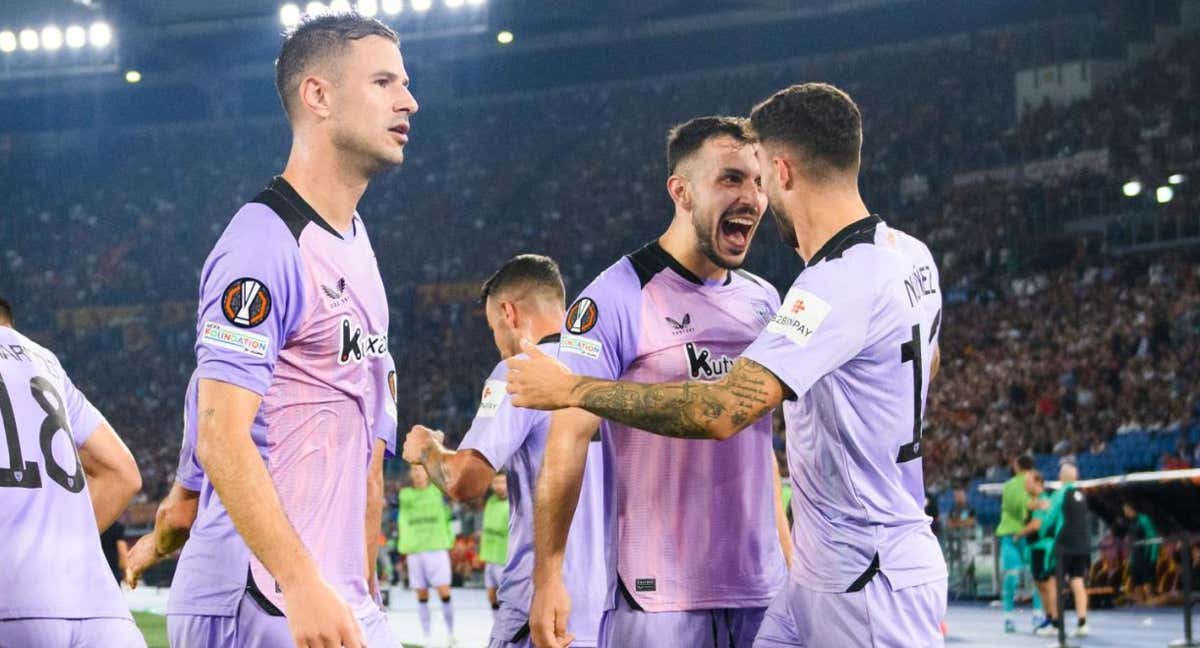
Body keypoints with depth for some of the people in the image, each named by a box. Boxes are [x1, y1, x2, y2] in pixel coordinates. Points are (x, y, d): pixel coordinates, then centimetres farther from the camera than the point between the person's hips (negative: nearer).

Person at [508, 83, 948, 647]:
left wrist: (572, 388, -20)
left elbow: (722, 411, -30)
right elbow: (926, 363, 31)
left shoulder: (842, 280, -23)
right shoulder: (910, 254, 8)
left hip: (873, 583, -10)